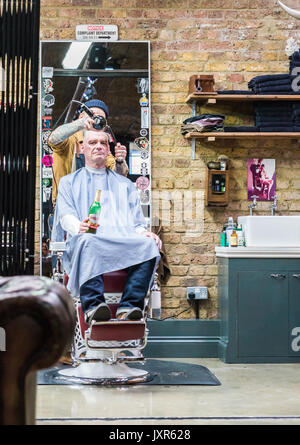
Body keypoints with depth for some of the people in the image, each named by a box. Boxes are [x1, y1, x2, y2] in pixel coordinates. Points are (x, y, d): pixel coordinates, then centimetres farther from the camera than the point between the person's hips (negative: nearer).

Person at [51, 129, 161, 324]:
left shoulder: (125, 184, 32)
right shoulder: (70, 182, 27)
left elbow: (136, 221, 22)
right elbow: (66, 215, 9)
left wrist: (144, 233, -3)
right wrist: (78, 226, -17)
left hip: (124, 244, 2)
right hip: (88, 238, -2)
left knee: (149, 245, -32)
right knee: (87, 242, -40)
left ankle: (129, 306, -42)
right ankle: (93, 306, -51)